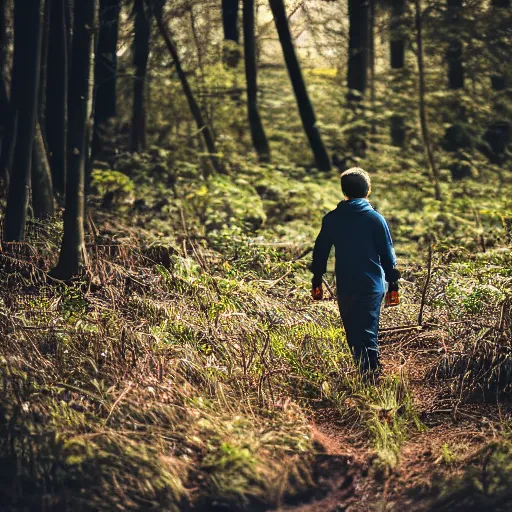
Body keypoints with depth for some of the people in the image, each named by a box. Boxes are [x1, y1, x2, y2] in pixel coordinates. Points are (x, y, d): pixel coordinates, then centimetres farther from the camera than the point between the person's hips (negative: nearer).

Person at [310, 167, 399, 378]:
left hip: (345, 287, 1)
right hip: (373, 285, -1)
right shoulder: (376, 218, -5)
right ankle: (371, 374, 1)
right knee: (368, 332, 4)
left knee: (353, 333, 9)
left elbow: (320, 251, 6)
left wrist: (316, 280, 17)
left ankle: (365, 373, 7)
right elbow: (388, 254, 0)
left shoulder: (331, 219, 0)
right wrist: (392, 280, 12)